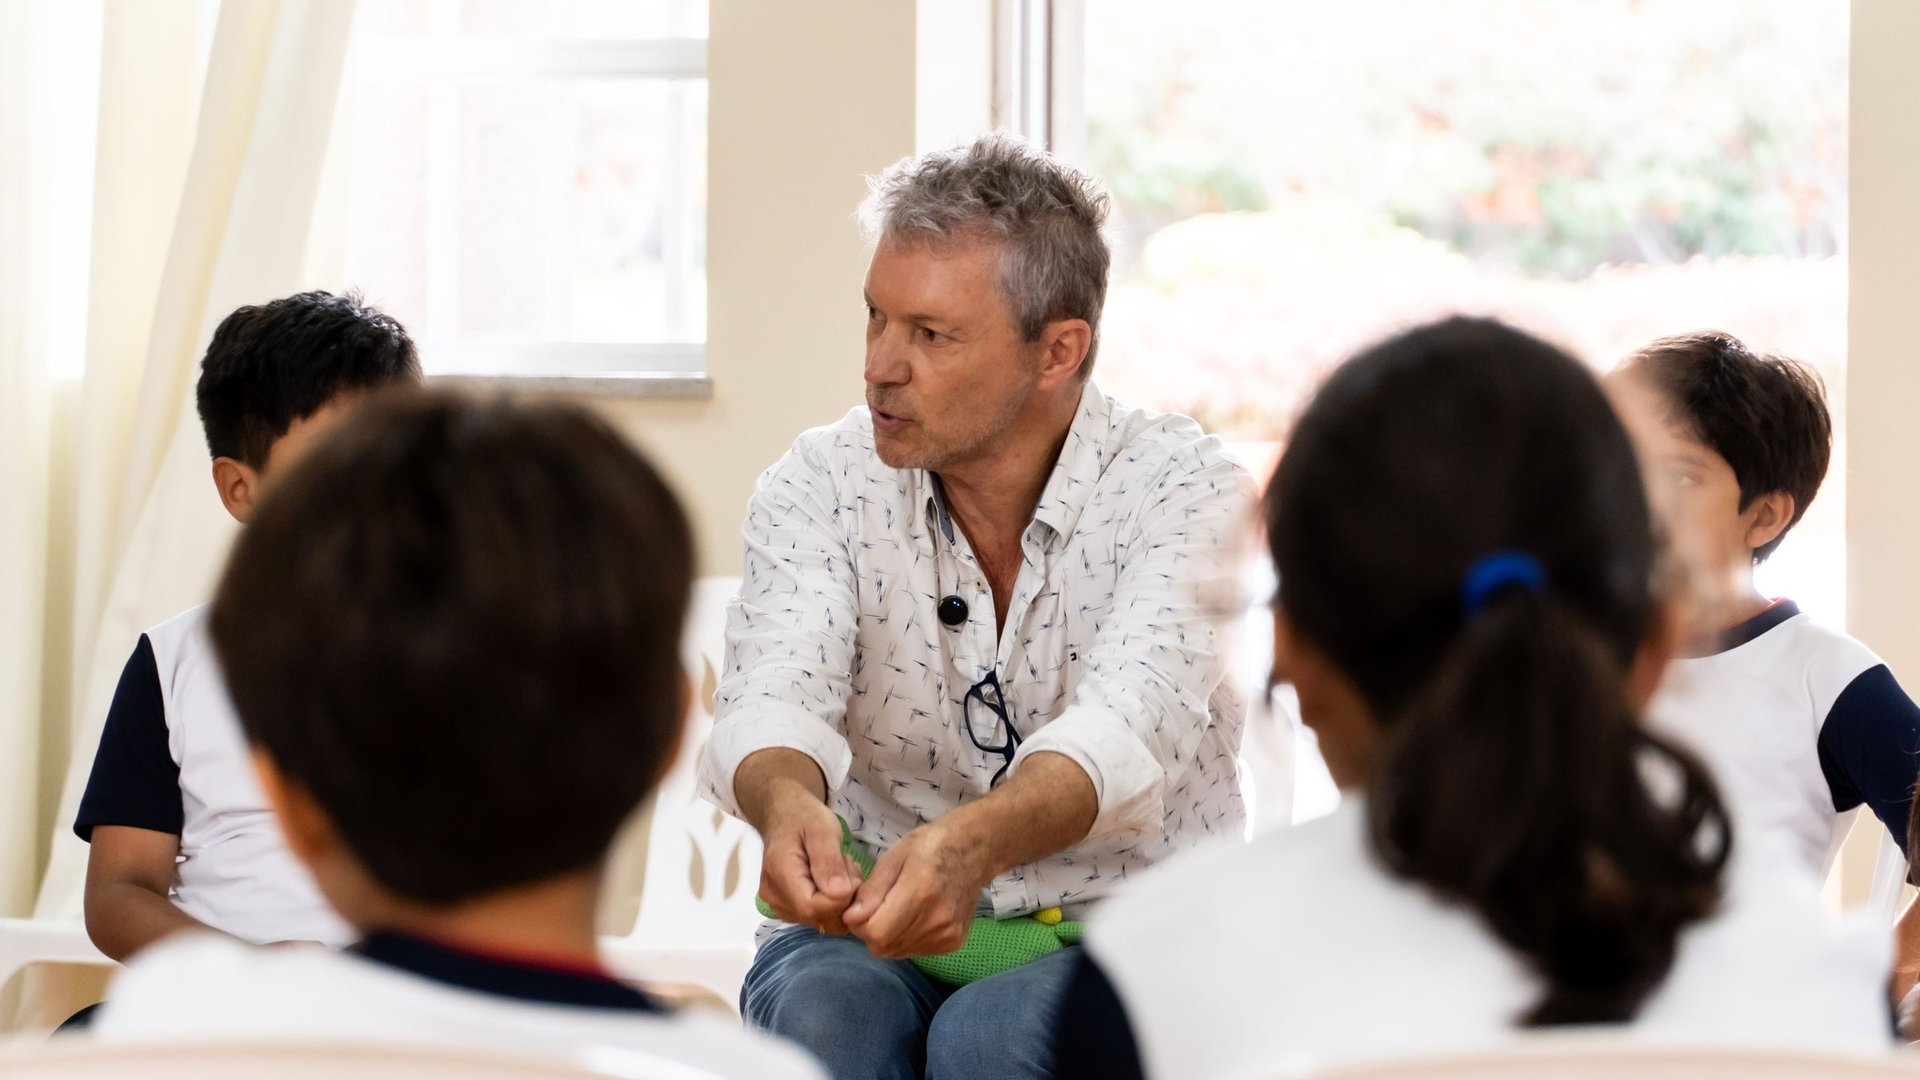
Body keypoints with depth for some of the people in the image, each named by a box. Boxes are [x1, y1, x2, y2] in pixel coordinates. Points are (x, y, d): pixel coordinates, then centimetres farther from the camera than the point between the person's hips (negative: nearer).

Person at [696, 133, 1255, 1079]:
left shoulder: (1183, 489, -12)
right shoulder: (821, 484, -2)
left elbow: (1127, 726, -29)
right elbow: (776, 690, -19)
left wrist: (973, 845, -51)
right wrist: (786, 805, -46)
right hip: (873, 930, 2)